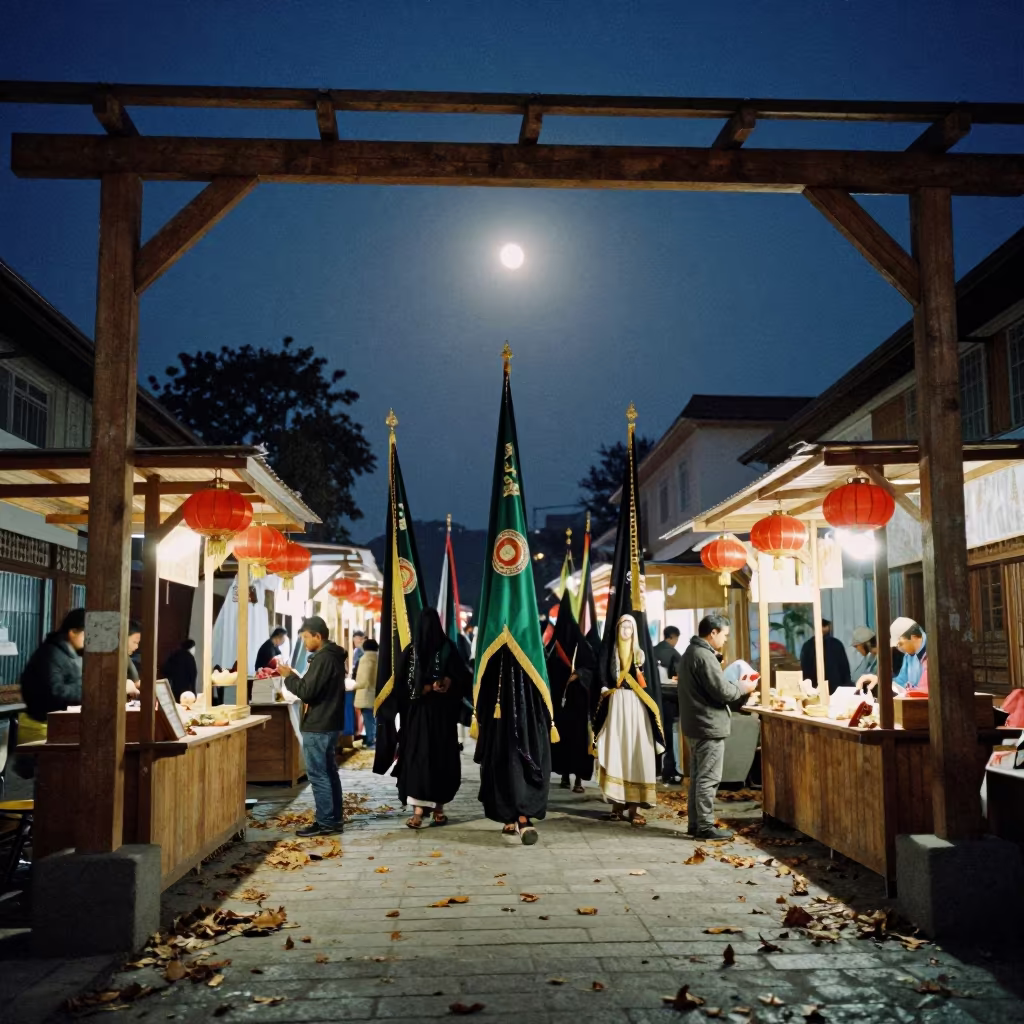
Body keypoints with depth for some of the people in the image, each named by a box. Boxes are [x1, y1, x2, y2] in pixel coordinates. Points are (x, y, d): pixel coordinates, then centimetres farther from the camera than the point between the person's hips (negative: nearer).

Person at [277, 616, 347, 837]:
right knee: (329, 772, 13)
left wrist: (289, 676, -8)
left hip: (318, 726, -10)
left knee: (317, 775, -5)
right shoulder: (334, 656, 13)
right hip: (329, 723, 10)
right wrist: (296, 677, 11)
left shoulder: (322, 659, -19)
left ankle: (325, 822, -2)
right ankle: (334, 819, 18)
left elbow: (307, 692, -20)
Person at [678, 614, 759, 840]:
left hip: (696, 723, 10)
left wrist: (736, 684, 9)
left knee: (698, 776, 14)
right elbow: (722, 692, -20)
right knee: (708, 778, -4)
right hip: (709, 725, -10)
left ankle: (696, 823, 20)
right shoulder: (704, 656, -19)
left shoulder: (692, 652, 14)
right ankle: (705, 826, 0)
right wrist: (743, 687, -3)